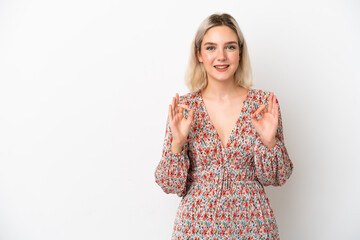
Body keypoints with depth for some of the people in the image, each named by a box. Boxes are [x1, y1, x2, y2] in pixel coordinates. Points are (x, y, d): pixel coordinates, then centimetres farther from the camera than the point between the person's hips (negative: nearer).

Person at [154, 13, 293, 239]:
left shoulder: (264, 103, -7)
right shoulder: (183, 107, -7)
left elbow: (276, 177, -2)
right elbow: (172, 185, -6)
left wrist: (269, 141, -19)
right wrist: (177, 142, -21)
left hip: (251, 221, 1)